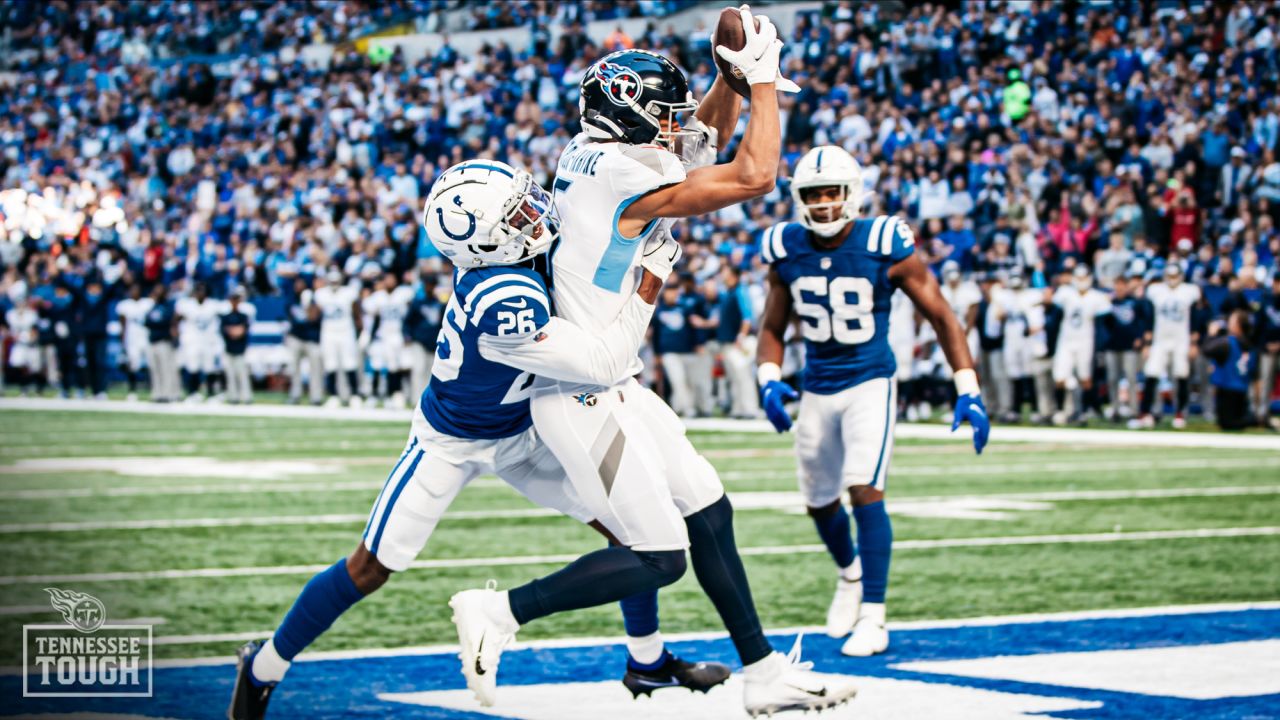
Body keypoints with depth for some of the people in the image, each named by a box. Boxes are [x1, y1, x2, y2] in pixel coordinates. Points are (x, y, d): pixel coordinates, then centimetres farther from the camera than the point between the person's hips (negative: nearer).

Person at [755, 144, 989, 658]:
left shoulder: (884, 245, -15)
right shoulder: (787, 251, -4)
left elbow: (941, 316, -9)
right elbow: (772, 328, 9)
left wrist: (968, 392, -15)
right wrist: (769, 380, -10)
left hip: (870, 384, -4)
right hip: (817, 391, 5)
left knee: (865, 491, -19)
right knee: (820, 502, 16)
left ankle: (872, 617, -12)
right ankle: (850, 575, 47)